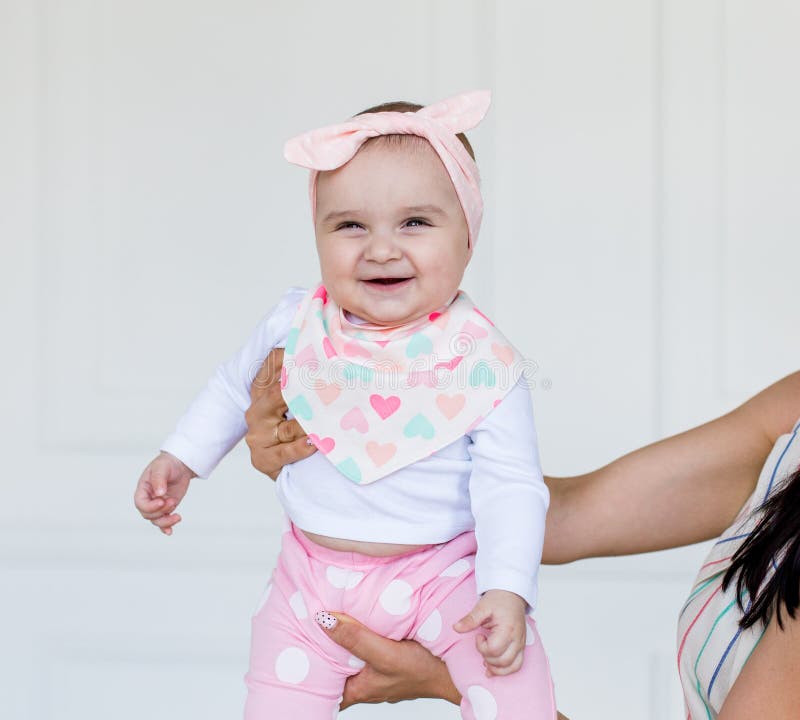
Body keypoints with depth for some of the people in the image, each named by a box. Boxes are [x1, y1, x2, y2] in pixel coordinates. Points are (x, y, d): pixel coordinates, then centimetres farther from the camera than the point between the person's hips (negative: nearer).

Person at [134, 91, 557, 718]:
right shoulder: (297, 325, -7)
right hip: (316, 579, 3)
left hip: (442, 574, -3)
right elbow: (237, 386, 14)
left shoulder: (482, 361, -16)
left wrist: (508, 590, -24)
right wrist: (181, 457, 14)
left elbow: (509, 485, -14)